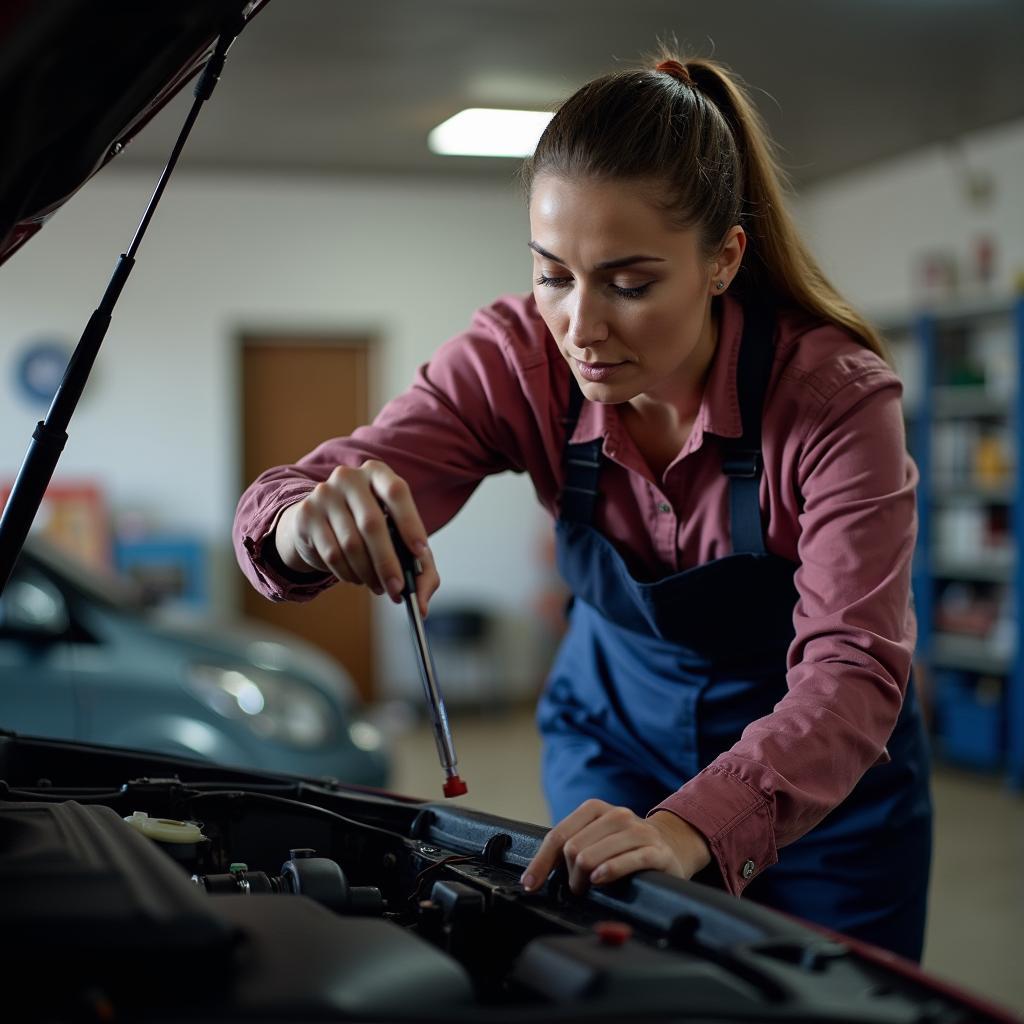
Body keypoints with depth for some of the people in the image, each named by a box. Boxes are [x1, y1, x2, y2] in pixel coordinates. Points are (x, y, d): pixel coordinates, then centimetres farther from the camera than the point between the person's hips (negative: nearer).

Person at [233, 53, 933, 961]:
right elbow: (284, 504, -25)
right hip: (616, 727, 2)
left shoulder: (835, 390, -29)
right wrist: (307, 523, -51)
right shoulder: (519, 358, -22)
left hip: (823, 766, -1)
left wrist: (693, 827, -52)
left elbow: (853, 667, -35)